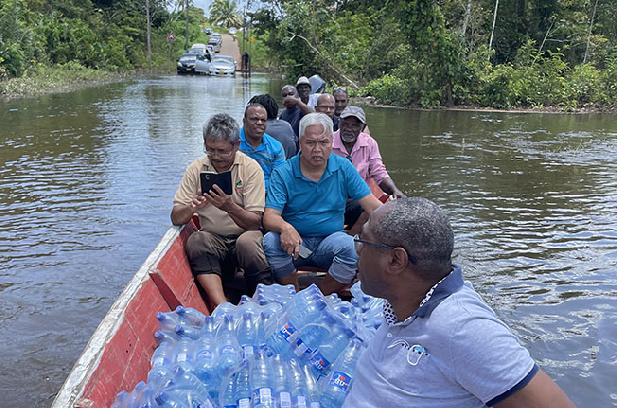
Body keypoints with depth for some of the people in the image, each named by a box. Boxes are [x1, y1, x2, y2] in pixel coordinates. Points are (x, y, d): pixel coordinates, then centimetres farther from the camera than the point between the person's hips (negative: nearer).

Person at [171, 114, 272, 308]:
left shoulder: (251, 168, -4)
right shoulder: (196, 169, 3)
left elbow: (255, 221, -10)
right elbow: (176, 218, 1)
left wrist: (230, 207, -29)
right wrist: (192, 208, -22)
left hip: (244, 235, -2)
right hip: (212, 239, 2)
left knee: (247, 241, -35)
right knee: (195, 240, -30)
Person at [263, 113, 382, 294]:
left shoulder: (344, 168, 2)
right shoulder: (283, 174, -5)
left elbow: (372, 204, -2)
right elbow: (270, 216, -14)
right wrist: (285, 228, -38)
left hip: (330, 241, 1)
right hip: (295, 242, 0)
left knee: (350, 245, -30)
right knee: (270, 241, -30)